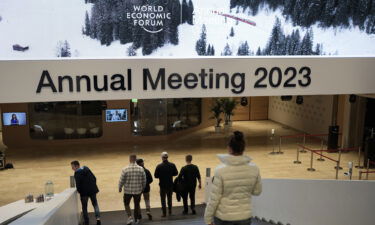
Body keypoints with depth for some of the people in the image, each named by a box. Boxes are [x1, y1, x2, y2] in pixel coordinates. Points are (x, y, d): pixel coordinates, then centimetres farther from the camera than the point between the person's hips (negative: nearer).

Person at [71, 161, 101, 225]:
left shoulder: (77, 173, -12)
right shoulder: (87, 169, 7)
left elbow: (78, 183, -18)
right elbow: (94, 178, 8)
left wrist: (79, 191, 0)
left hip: (84, 192, -5)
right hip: (92, 190, 5)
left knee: (84, 207, 9)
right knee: (95, 204, 16)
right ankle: (98, 218, 0)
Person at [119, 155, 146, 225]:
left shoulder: (125, 169, -13)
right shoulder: (141, 169, -6)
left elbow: (121, 180, -7)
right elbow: (144, 180, 1)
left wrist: (120, 188, 11)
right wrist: (143, 188, 18)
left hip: (128, 190, -2)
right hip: (138, 190, 2)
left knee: (126, 204, 18)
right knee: (137, 204, 17)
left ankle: (130, 217, 2)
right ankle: (136, 219, 26)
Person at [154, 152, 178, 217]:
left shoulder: (159, 166, -15)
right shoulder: (172, 165, -8)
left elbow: (156, 176, -11)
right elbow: (176, 173, 2)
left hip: (162, 185, -3)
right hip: (170, 185, 3)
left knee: (163, 199, 7)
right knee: (169, 198, 20)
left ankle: (164, 213, 6)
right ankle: (170, 211, 27)